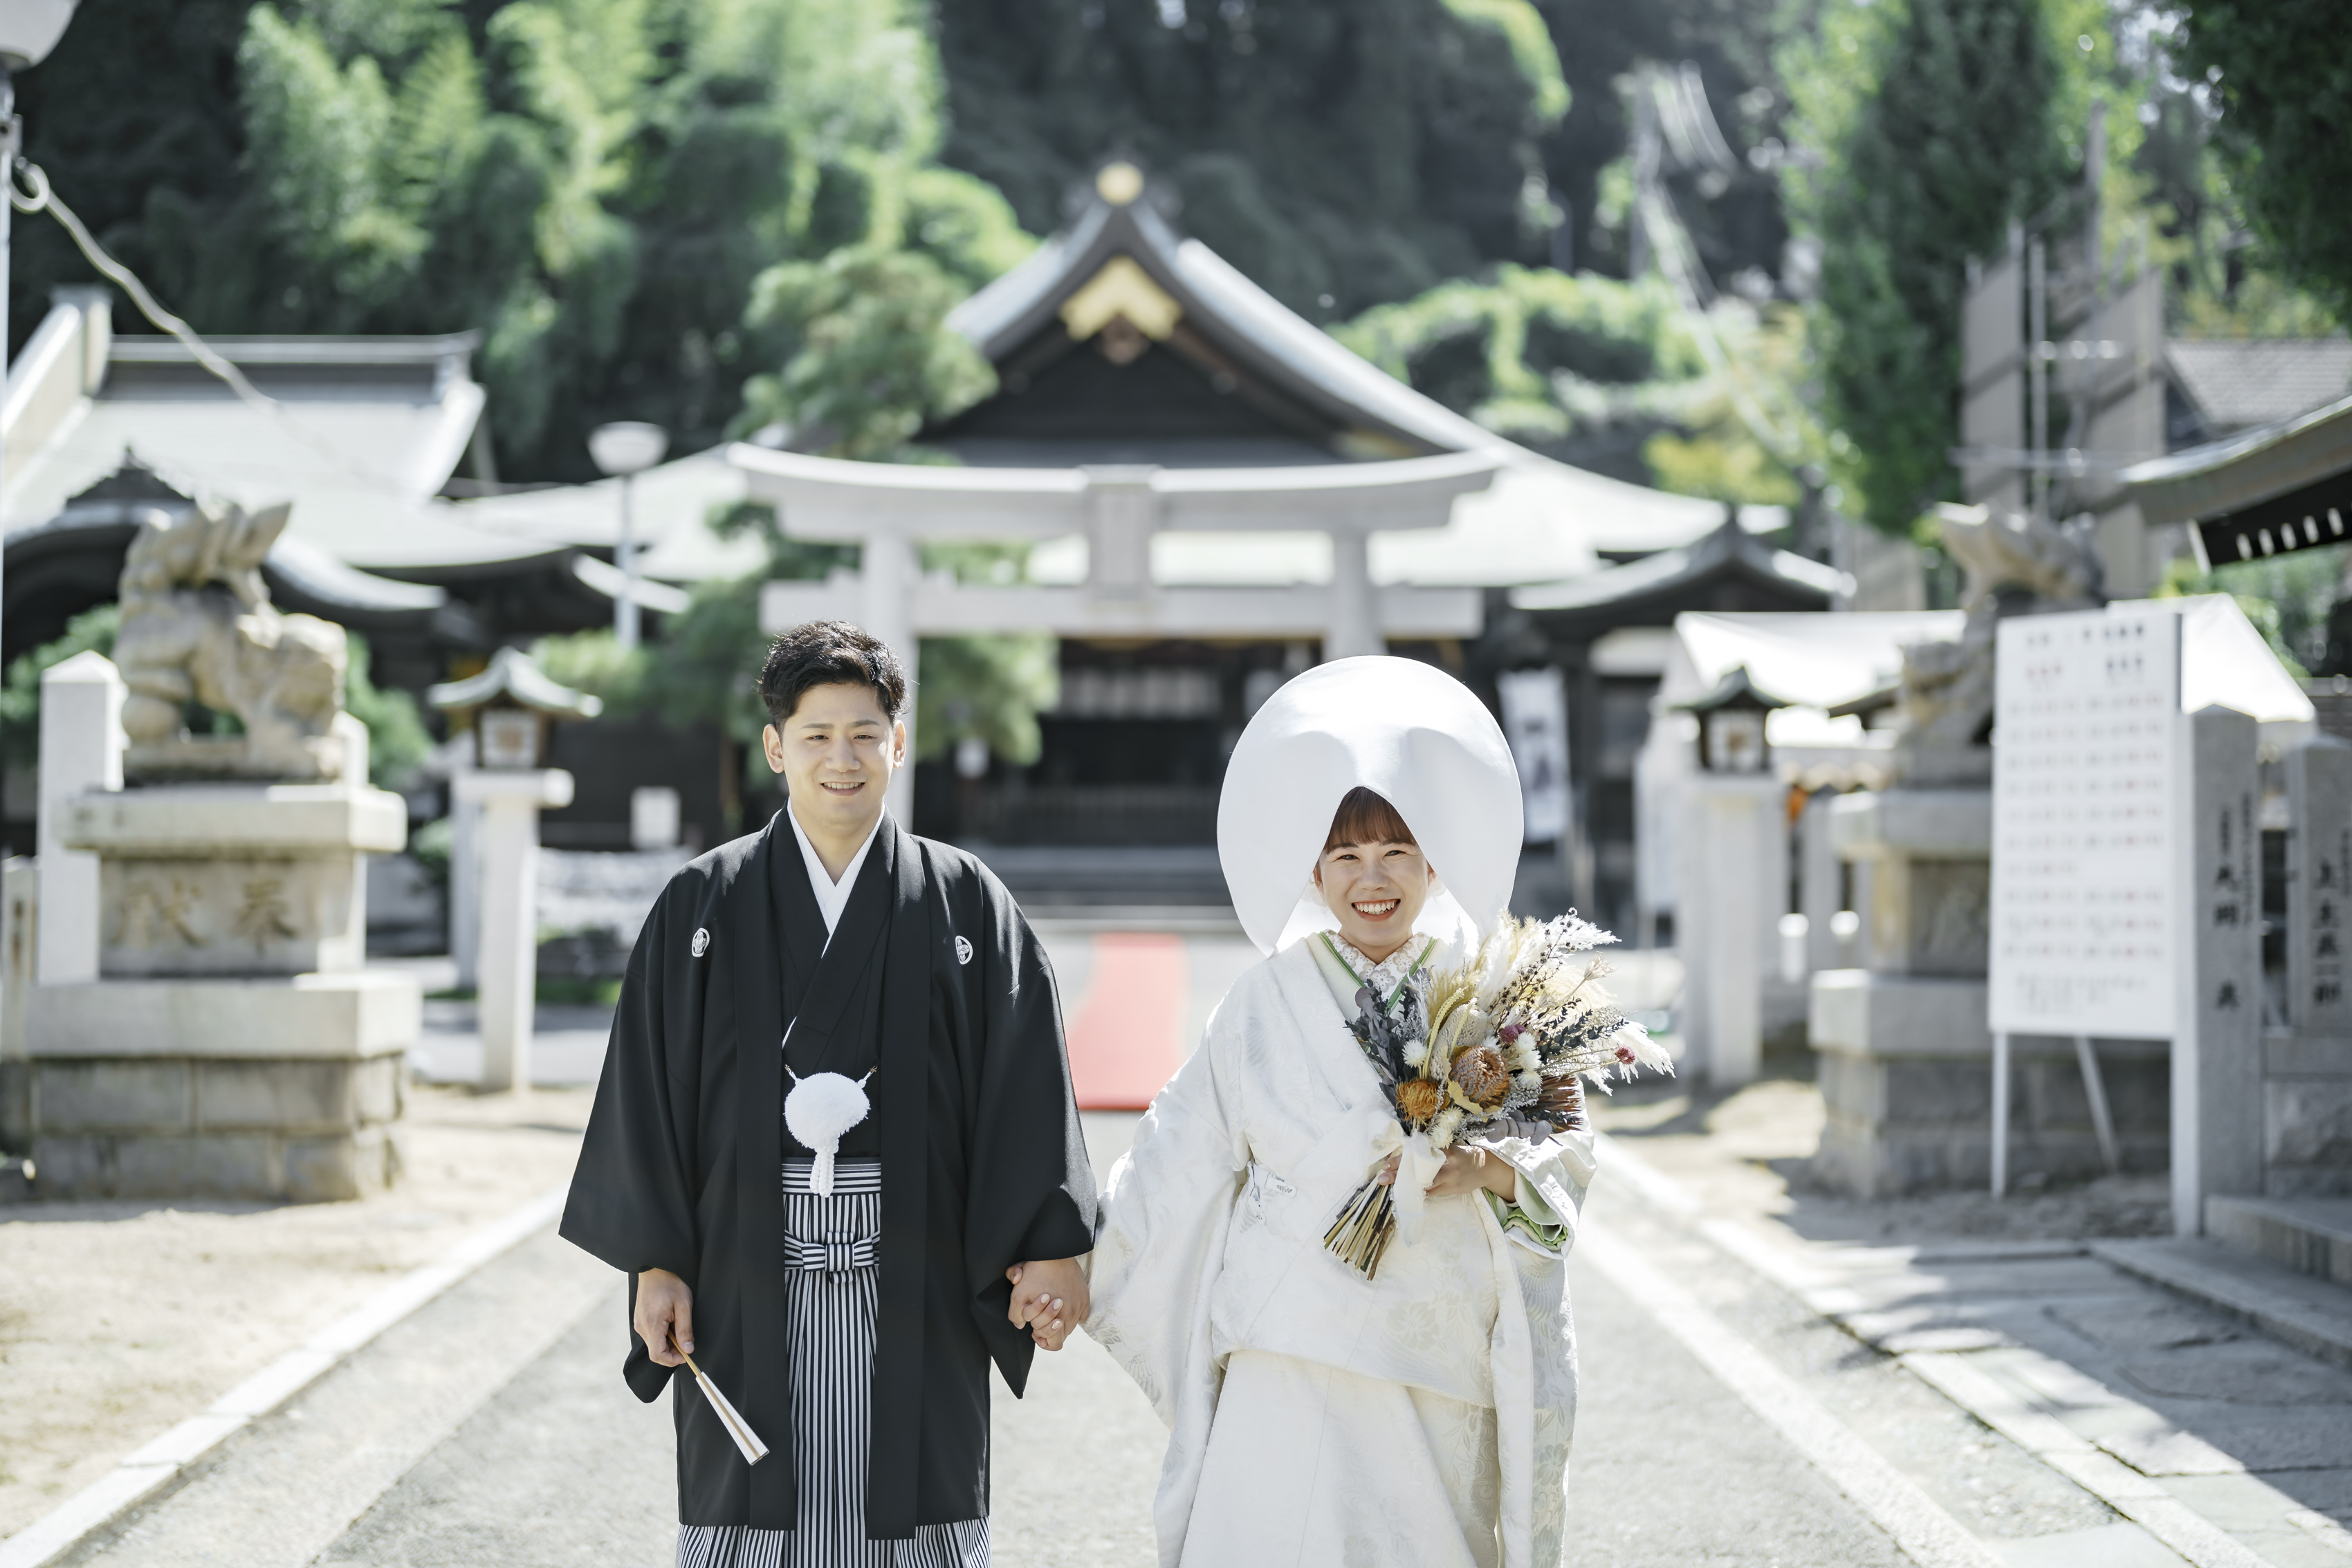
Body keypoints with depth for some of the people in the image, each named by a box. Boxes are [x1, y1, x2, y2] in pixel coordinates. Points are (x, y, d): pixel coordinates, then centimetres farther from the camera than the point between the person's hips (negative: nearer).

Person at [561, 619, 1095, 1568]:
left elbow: (1025, 1088, 0)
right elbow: (649, 1095, 4)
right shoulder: (702, 909, 5)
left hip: (912, 1286, 0)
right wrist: (656, 1264, -3)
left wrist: (1051, 1251, -9)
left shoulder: (966, 905, 4)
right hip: (750, 1293, 0)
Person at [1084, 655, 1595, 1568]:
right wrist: (1068, 1264, 12)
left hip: (1441, 1358, 1)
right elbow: (1179, 1157, 11)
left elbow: (1569, 1149, 5)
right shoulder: (1268, 1001, 6)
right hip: (1294, 1355, -1)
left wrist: (1488, 1168, -14)